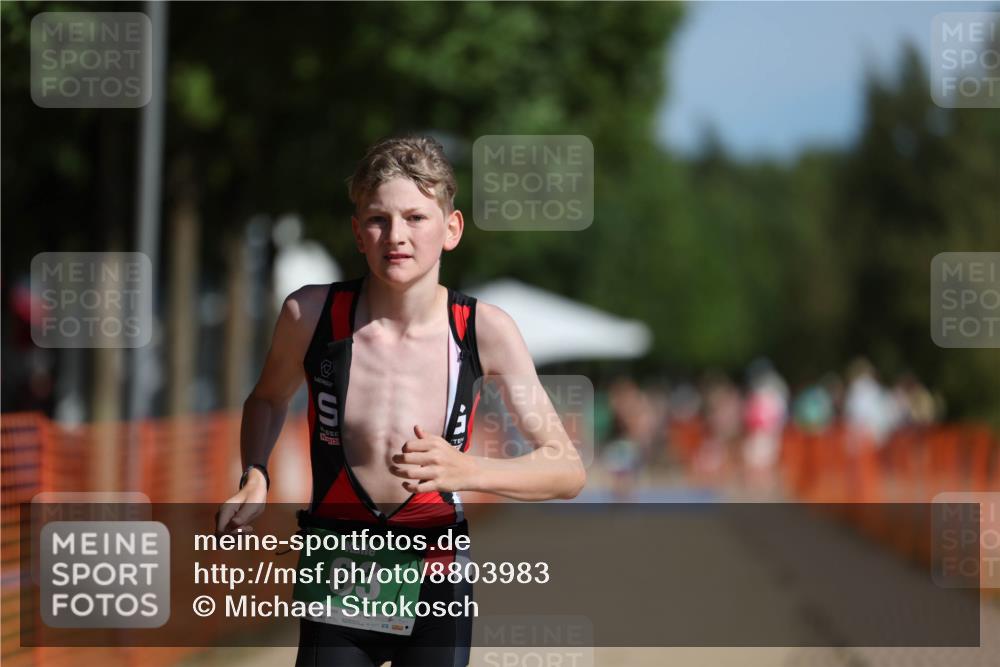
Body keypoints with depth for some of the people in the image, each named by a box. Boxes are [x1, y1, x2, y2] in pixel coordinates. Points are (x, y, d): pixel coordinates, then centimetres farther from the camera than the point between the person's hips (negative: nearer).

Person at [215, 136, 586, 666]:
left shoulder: (484, 331, -12)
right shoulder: (310, 314, -10)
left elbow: (568, 471, -11)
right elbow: (268, 399, 12)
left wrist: (465, 471, -27)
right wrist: (254, 477, -6)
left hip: (437, 583, 0)